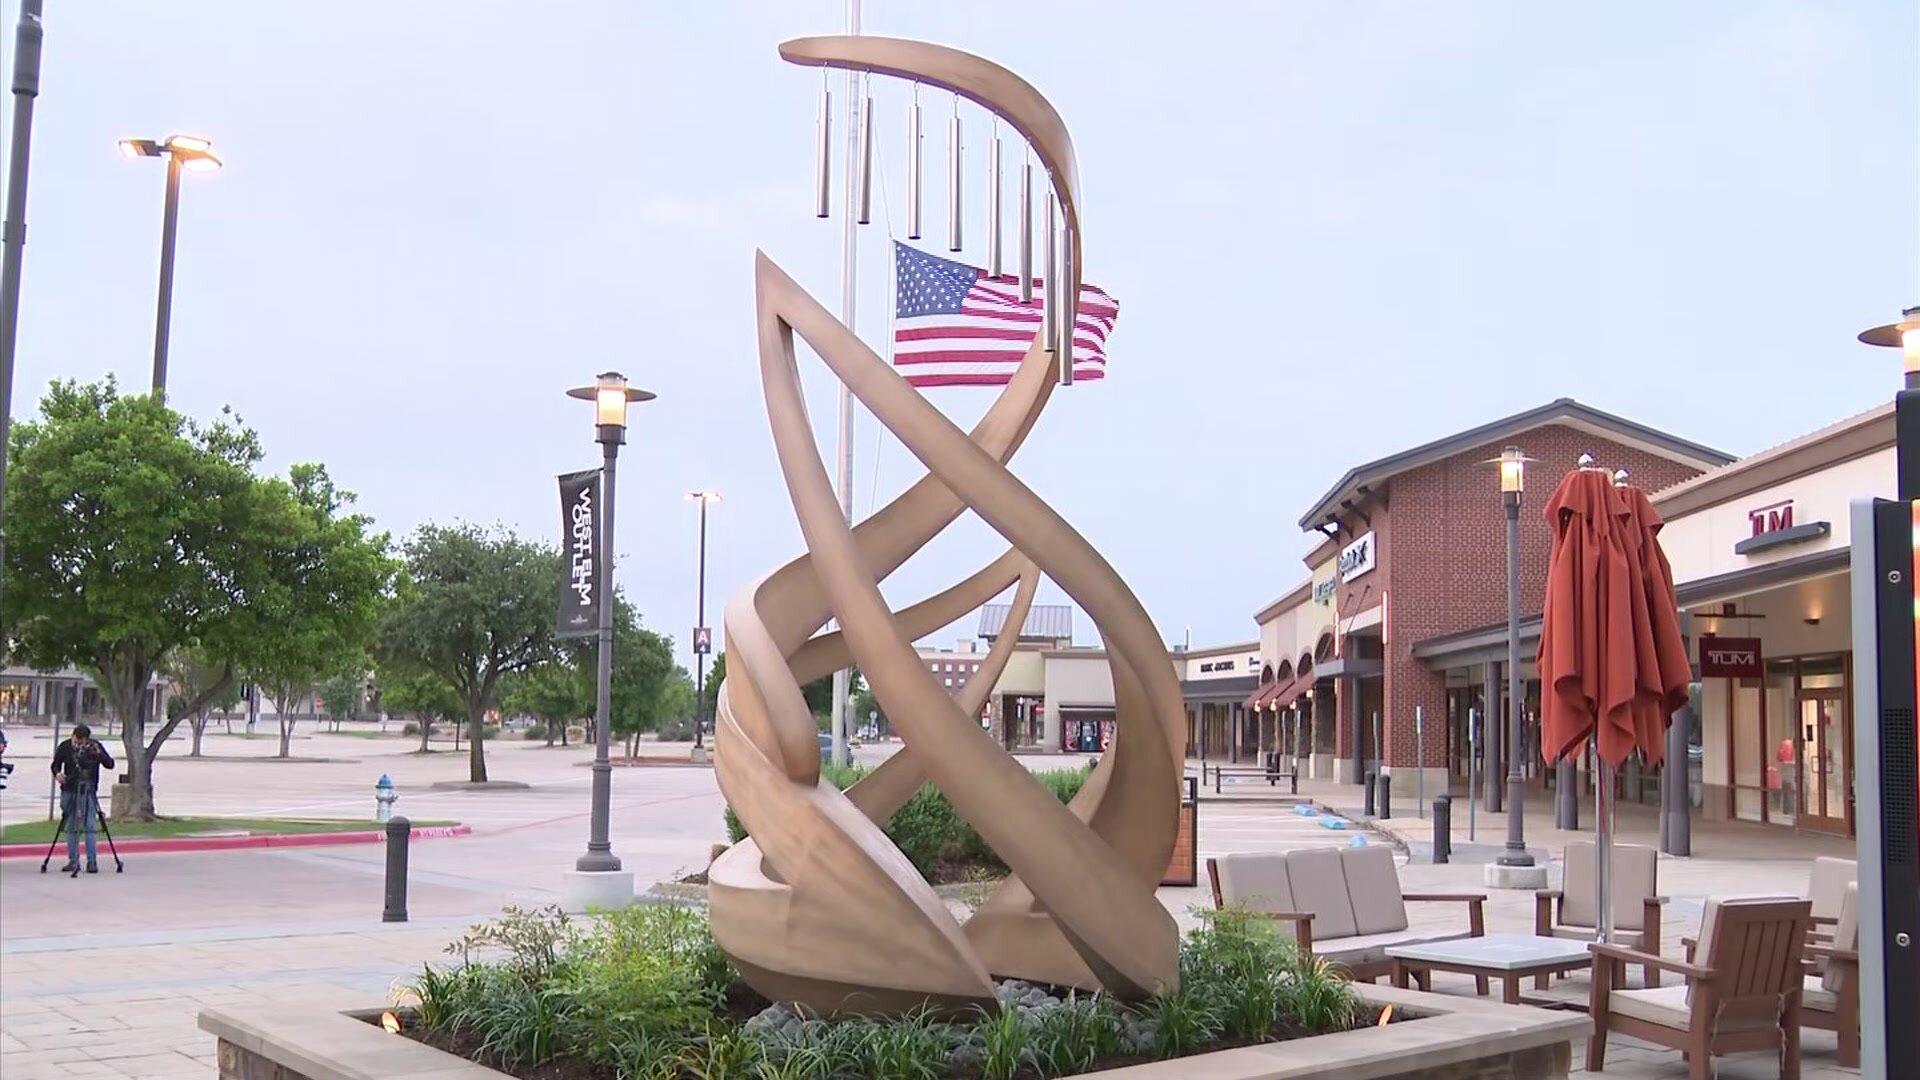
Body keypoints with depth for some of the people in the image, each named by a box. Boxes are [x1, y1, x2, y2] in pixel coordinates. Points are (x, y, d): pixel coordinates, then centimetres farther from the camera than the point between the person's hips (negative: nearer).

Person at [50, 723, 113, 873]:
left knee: (90, 826, -7)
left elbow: (110, 764, -11)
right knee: (71, 827, 6)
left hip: (88, 791, -2)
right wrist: (57, 773, -13)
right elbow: (56, 764, 9)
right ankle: (73, 861, 12)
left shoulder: (95, 746, -7)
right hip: (69, 790, 2)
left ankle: (92, 861, -5)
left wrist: (99, 754, -28)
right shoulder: (64, 747, -3)